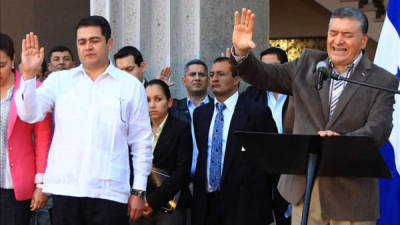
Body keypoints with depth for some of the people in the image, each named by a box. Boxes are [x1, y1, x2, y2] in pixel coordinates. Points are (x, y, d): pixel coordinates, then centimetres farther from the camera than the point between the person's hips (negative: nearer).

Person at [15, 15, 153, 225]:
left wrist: (138, 191, 4)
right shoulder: (60, 80, 13)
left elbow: (141, 143, 8)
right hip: (65, 189, 1)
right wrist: (28, 74, -13)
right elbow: (30, 114, 1)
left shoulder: (130, 86, 9)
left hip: (110, 191, -1)